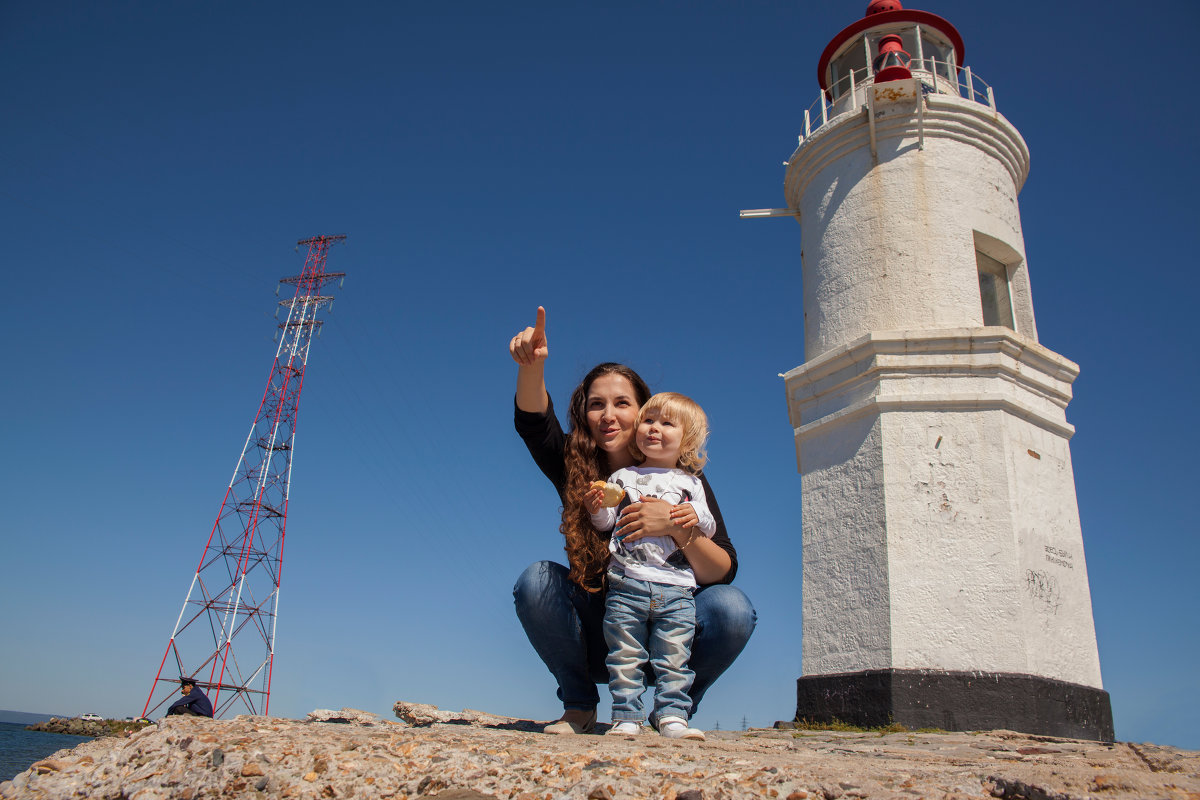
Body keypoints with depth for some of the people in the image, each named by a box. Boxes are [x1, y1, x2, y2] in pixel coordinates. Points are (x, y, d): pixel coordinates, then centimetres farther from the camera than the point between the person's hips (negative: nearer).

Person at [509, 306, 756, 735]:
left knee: (732, 607, -28)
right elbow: (533, 422, -25)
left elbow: (723, 573, -16)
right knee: (537, 579, -24)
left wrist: (678, 526, -35)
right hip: (598, 643, 1)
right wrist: (532, 366, -46)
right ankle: (579, 707, -2)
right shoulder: (576, 470, -6)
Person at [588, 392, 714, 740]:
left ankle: (673, 717, 10)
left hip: (676, 588, 1)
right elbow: (608, 522, 8)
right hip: (626, 584, 0)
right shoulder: (623, 477, 12)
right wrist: (598, 508, -14)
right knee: (625, 658, 2)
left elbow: (709, 527, 12)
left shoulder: (689, 483, 14)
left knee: (674, 659, 1)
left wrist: (696, 516, -10)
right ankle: (627, 718, 10)